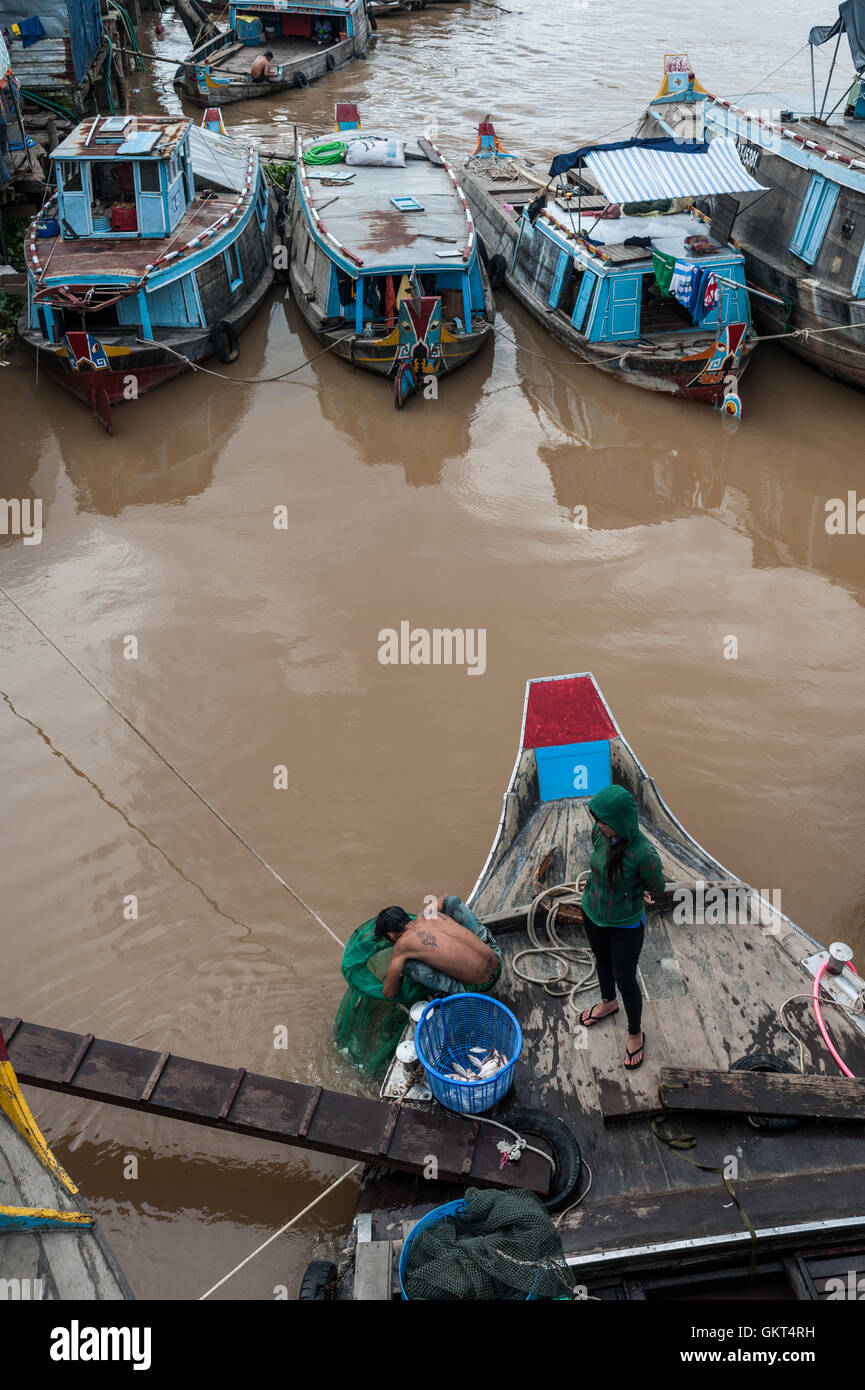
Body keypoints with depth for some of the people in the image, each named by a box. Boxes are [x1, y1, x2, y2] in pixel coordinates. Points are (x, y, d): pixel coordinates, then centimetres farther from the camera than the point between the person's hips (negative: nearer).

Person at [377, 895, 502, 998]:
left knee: (407, 965, -5)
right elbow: (448, 896, 32)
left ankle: (458, 990, 1)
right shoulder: (428, 913, 5)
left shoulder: (402, 944, -8)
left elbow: (388, 993, 0)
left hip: (477, 987, -6)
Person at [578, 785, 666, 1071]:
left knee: (625, 980, 13)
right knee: (602, 961, 30)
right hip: (593, 913, 5)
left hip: (626, 925, -5)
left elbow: (657, 888, -17)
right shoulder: (599, 833, -19)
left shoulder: (643, 854, -36)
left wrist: (631, 893, -7)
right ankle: (608, 1003, 61)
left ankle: (635, 1034, 40)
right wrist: (633, 887, -3)